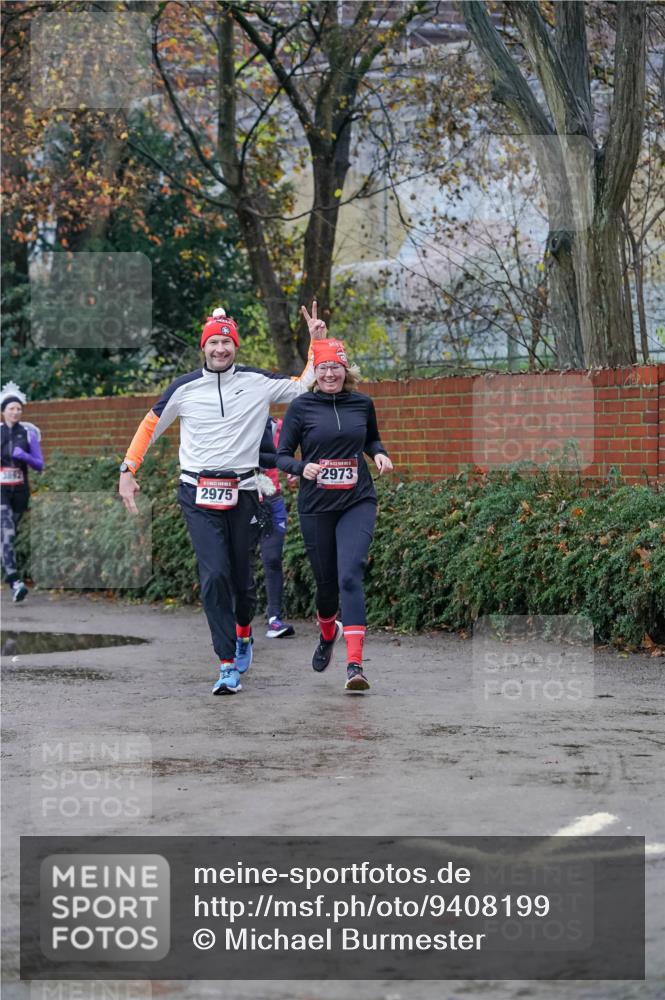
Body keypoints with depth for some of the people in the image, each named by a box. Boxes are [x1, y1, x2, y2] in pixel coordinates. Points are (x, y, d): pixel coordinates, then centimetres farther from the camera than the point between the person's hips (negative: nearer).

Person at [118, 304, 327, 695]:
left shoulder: (258, 382, 2)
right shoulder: (185, 388, 3)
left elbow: (307, 387, 10)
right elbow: (150, 426, 13)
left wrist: (317, 342, 2)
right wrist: (128, 470, 6)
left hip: (243, 493, 1)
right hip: (198, 494, -1)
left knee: (242, 575, 8)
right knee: (214, 575, -13)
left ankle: (244, 633, 41)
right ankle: (229, 665, -11)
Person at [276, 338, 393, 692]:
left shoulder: (362, 404, 4)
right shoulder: (301, 407, -3)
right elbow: (282, 455, 0)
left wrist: (379, 453, 1)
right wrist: (302, 468, -21)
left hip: (357, 503, 0)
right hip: (316, 506, 0)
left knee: (350, 576, -17)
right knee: (326, 580, 10)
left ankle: (354, 664, -23)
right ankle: (328, 634, 46)